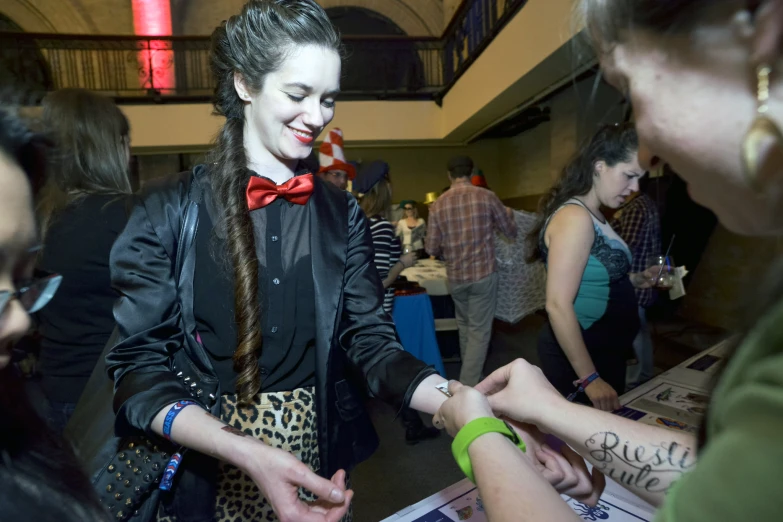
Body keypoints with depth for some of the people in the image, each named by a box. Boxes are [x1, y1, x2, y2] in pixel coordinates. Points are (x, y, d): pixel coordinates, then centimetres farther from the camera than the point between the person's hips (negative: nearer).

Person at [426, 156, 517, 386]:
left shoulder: (438, 205, -2)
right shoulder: (487, 197, -6)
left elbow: (431, 249, -1)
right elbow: (511, 232, 5)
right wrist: (508, 213, 27)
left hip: (455, 277, 3)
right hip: (483, 273, -3)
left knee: (465, 327, 22)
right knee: (479, 331, 5)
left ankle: (468, 378, 37)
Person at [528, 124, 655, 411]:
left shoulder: (594, 216, 7)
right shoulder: (575, 217, -23)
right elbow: (558, 306, -28)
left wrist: (635, 279, 8)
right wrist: (590, 378, -26)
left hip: (604, 352, 9)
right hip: (578, 359, -9)